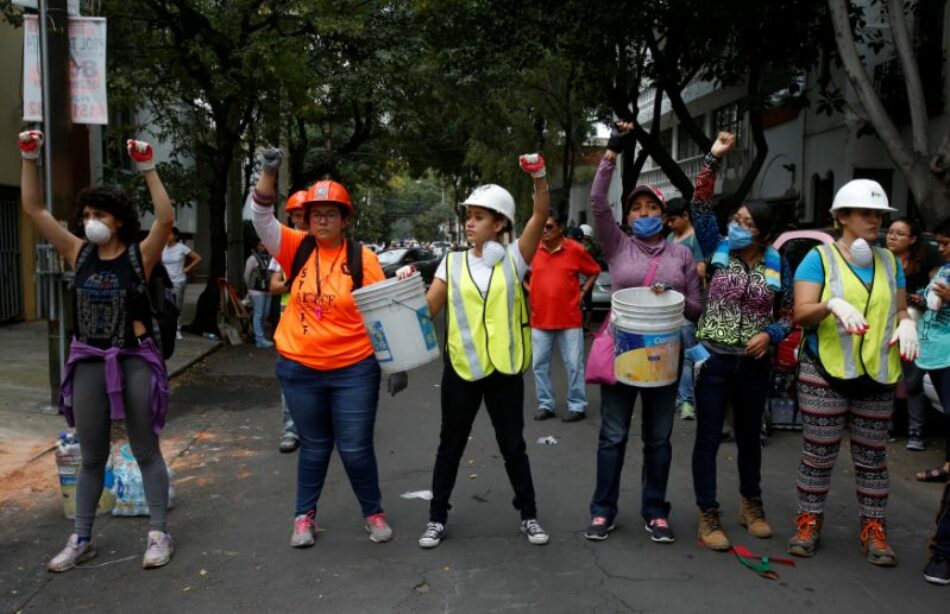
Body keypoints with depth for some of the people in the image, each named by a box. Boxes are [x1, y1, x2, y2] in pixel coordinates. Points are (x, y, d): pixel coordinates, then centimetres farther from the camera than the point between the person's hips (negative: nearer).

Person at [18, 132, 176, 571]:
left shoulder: (139, 255, -6)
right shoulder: (79, 254, 4)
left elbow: (166, 219, -22)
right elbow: (34, 210, 3)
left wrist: (147, 169, -25)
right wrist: (29, 159, -4)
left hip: (135, 360, -4)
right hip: (88, 362, 4)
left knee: (146, 452, 6)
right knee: (91, 457, 13)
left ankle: (158, 534, 15)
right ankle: (81, 539, 24)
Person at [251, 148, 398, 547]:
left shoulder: (362, 258, -5)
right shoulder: (298, 249, 1)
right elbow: (261, 218, -9)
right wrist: (269, 173, -23)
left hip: (354, 370, -2)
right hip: (299, 369, 2)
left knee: (356, 449, 6)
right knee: (314, 447, 15)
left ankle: (373, 512, 27)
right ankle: (305, 516, 31)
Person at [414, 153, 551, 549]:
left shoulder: (514, 258, -1)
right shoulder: (452, 262, 4)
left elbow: (541, 216, -14)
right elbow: (428, 307, 0)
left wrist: (539, 176, -28)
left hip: (504, 367, -1)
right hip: (461, 366, 2)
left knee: (513, 445, 11)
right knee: (451, 444, 12)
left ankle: (528, 515, 27)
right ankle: (437, 517, 24)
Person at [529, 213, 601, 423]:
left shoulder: (575, 249, -6)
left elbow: (594, 272, 8)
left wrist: (582, 292, 0)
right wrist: (529, 291, 6)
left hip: (569, 319, -3)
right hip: (540, 319, 3)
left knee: (574, 365, 3)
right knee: (539, 364, 8)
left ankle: (577, 406, 13)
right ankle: (545, 404, 20)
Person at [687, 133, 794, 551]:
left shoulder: (777, 265, 0)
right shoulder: (718, 250, -3)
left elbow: (788, 314, 7)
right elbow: (701, 205, -10)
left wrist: (770, 335, -12)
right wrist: (713, 159, -14)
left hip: (755, 363, 2)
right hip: (713, 359, -2)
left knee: (749, 435, 17)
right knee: (709, 437, 2)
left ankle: (751, 505, 35)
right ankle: (708, 517, 12)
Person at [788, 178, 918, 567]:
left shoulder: (889, 262, 11)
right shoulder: (819, 258, -3)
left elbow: (900, 308, 18)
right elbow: (801, 313, -10)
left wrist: (906, 323, -5)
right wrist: (833, 304, -29)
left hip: (878, 375, 4)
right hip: (825, 373, -4)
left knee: (872, 457, 8)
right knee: (818, 454, 2)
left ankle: (874, 529, 19)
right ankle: (809, 521, 18)